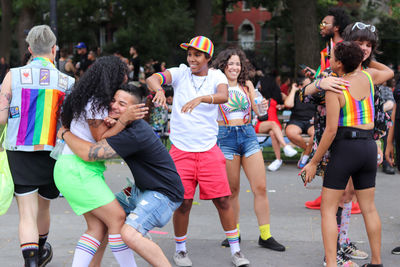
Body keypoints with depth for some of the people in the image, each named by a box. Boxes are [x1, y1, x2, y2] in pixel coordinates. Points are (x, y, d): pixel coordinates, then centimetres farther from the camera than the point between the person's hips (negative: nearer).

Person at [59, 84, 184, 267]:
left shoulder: (134, 135, -29)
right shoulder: (125, 125, 2)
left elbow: (89, 153, -29)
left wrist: (65, 133, -10)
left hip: (164, 194, -10)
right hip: (141, 189, 10)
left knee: (129, 234, -27)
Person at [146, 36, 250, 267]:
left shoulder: (216, 76, 2)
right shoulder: (180, 73, 3)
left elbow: (224, 96, -20)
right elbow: (152, 79, -14)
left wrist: (201, 98, -39)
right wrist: (159, 89, -38)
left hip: (209, 150, 0)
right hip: (181, 150, 0)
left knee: (223, 199, -1)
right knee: (183, 202, 1)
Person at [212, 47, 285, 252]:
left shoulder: (246, 85, 10)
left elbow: (258, 111, 6)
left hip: (248, 135, 3)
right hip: (226, 137, -3)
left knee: (260, 188, -2)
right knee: (232, 190, 4)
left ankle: (265, 236, 5)